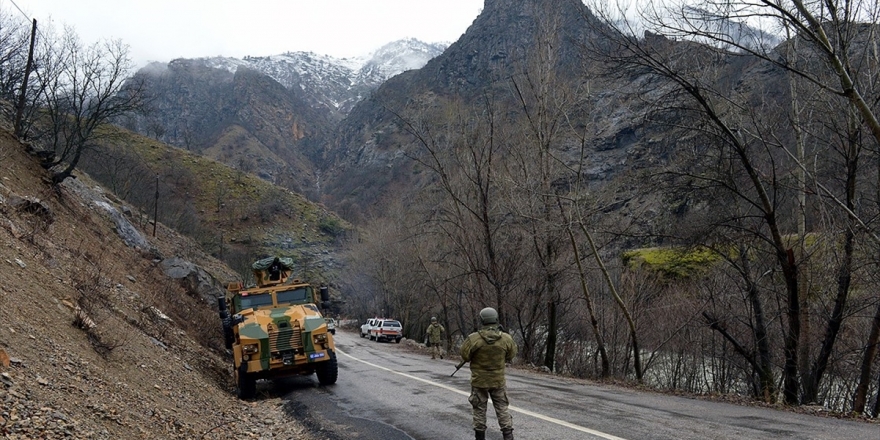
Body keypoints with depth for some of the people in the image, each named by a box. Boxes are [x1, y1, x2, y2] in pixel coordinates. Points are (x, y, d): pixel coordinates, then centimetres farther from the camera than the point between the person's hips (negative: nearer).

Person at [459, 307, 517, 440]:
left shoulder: (473, 339, -18)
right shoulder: (506, 338, -11)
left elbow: (464, 356, -7)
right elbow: (511, 356, 4)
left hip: (479, 380, -1)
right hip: (498, 380, 1)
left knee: (479, 410, 12)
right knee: (502, 409, 12)